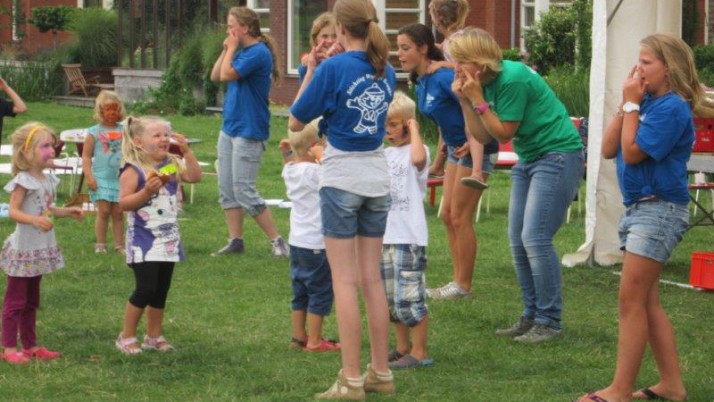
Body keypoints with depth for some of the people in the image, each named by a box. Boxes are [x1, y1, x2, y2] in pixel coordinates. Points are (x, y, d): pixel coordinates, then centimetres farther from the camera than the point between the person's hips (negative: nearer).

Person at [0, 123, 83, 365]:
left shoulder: (47, 180, 8)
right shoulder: (23, 181, -17)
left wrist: (66, 212, 8)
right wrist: (35, 220, -38)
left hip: (40, 249, 9)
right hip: (23, 248, -9)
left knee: (31, 301, 16)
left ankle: (30, 345, 24)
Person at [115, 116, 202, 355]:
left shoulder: (173, 165, 6)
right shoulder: (133, 171, -12)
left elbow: (195, 177, -5)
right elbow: (123, 203, -16)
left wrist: (186, 151, -9)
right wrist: (146, 191, -28)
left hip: (168, 240, 6)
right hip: (144, 241, -6)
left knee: (161, 291, 11)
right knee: (146, 288, -10)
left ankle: (153, 336, 23)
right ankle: (126, 337, 4)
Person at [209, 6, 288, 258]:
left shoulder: (258, 53, -16)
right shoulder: (241, 52, 11)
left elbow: (227, 75, -20)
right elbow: (215, 77, 14)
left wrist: (231, 48, -7)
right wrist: (226, 49, 6)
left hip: (248, 132, -9)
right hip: (229, 128, 9)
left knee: (244, 191, -9)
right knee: (227, 189, 9)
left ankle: (277, 241, -2)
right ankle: (235, 241, 15)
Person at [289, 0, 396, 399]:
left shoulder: (333, 68, -13)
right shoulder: (386, 72, 5)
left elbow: (296, 122, -7)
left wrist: (310, 72, 2)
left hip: (343, 179, -5)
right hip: (377, 178, 5)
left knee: (345, 279, -3)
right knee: (372, 277, 11)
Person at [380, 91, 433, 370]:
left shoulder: (416, 151, -7)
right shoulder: (386, 154, 16)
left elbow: (418, 159, -33)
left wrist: (414, 129, -20)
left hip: (409, 237, -9)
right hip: (386, 235, 9)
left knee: (408, 297, -8)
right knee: (390, 297, 14)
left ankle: (419, 353, 0)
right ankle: (402, 347, 25)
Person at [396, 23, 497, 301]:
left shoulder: (443, 77, -23)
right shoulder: (420, 82, 5)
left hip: (475, 148, -9)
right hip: (455, 148, 9)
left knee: (460, 217, -3)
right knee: (448, 214, 11)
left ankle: (463, 286, 7)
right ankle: (458, 281, 18)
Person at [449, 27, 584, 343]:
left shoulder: (513, 79, -20)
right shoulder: (485, 83, 6)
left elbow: (504, 133, -15)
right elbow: (482, 136, 6)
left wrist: (477, 99, -17)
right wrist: (465, 101, -4)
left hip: (558, 156, -9)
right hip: (528, 159, 9)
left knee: (535, 238, -13)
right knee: (518, 239, 6)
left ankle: (550, 321, -6)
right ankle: (531, 316, 15)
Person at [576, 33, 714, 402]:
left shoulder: (672, 107, -15)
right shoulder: (647, 101, 9)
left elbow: (632, 152, -18)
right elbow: (609, 149, 6)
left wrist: (632, 103, -11)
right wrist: (626, 103, 0)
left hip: (659, 210, -9)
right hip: (637, 208, 9)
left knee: (631, 300, -9)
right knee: (646, 302, 11)